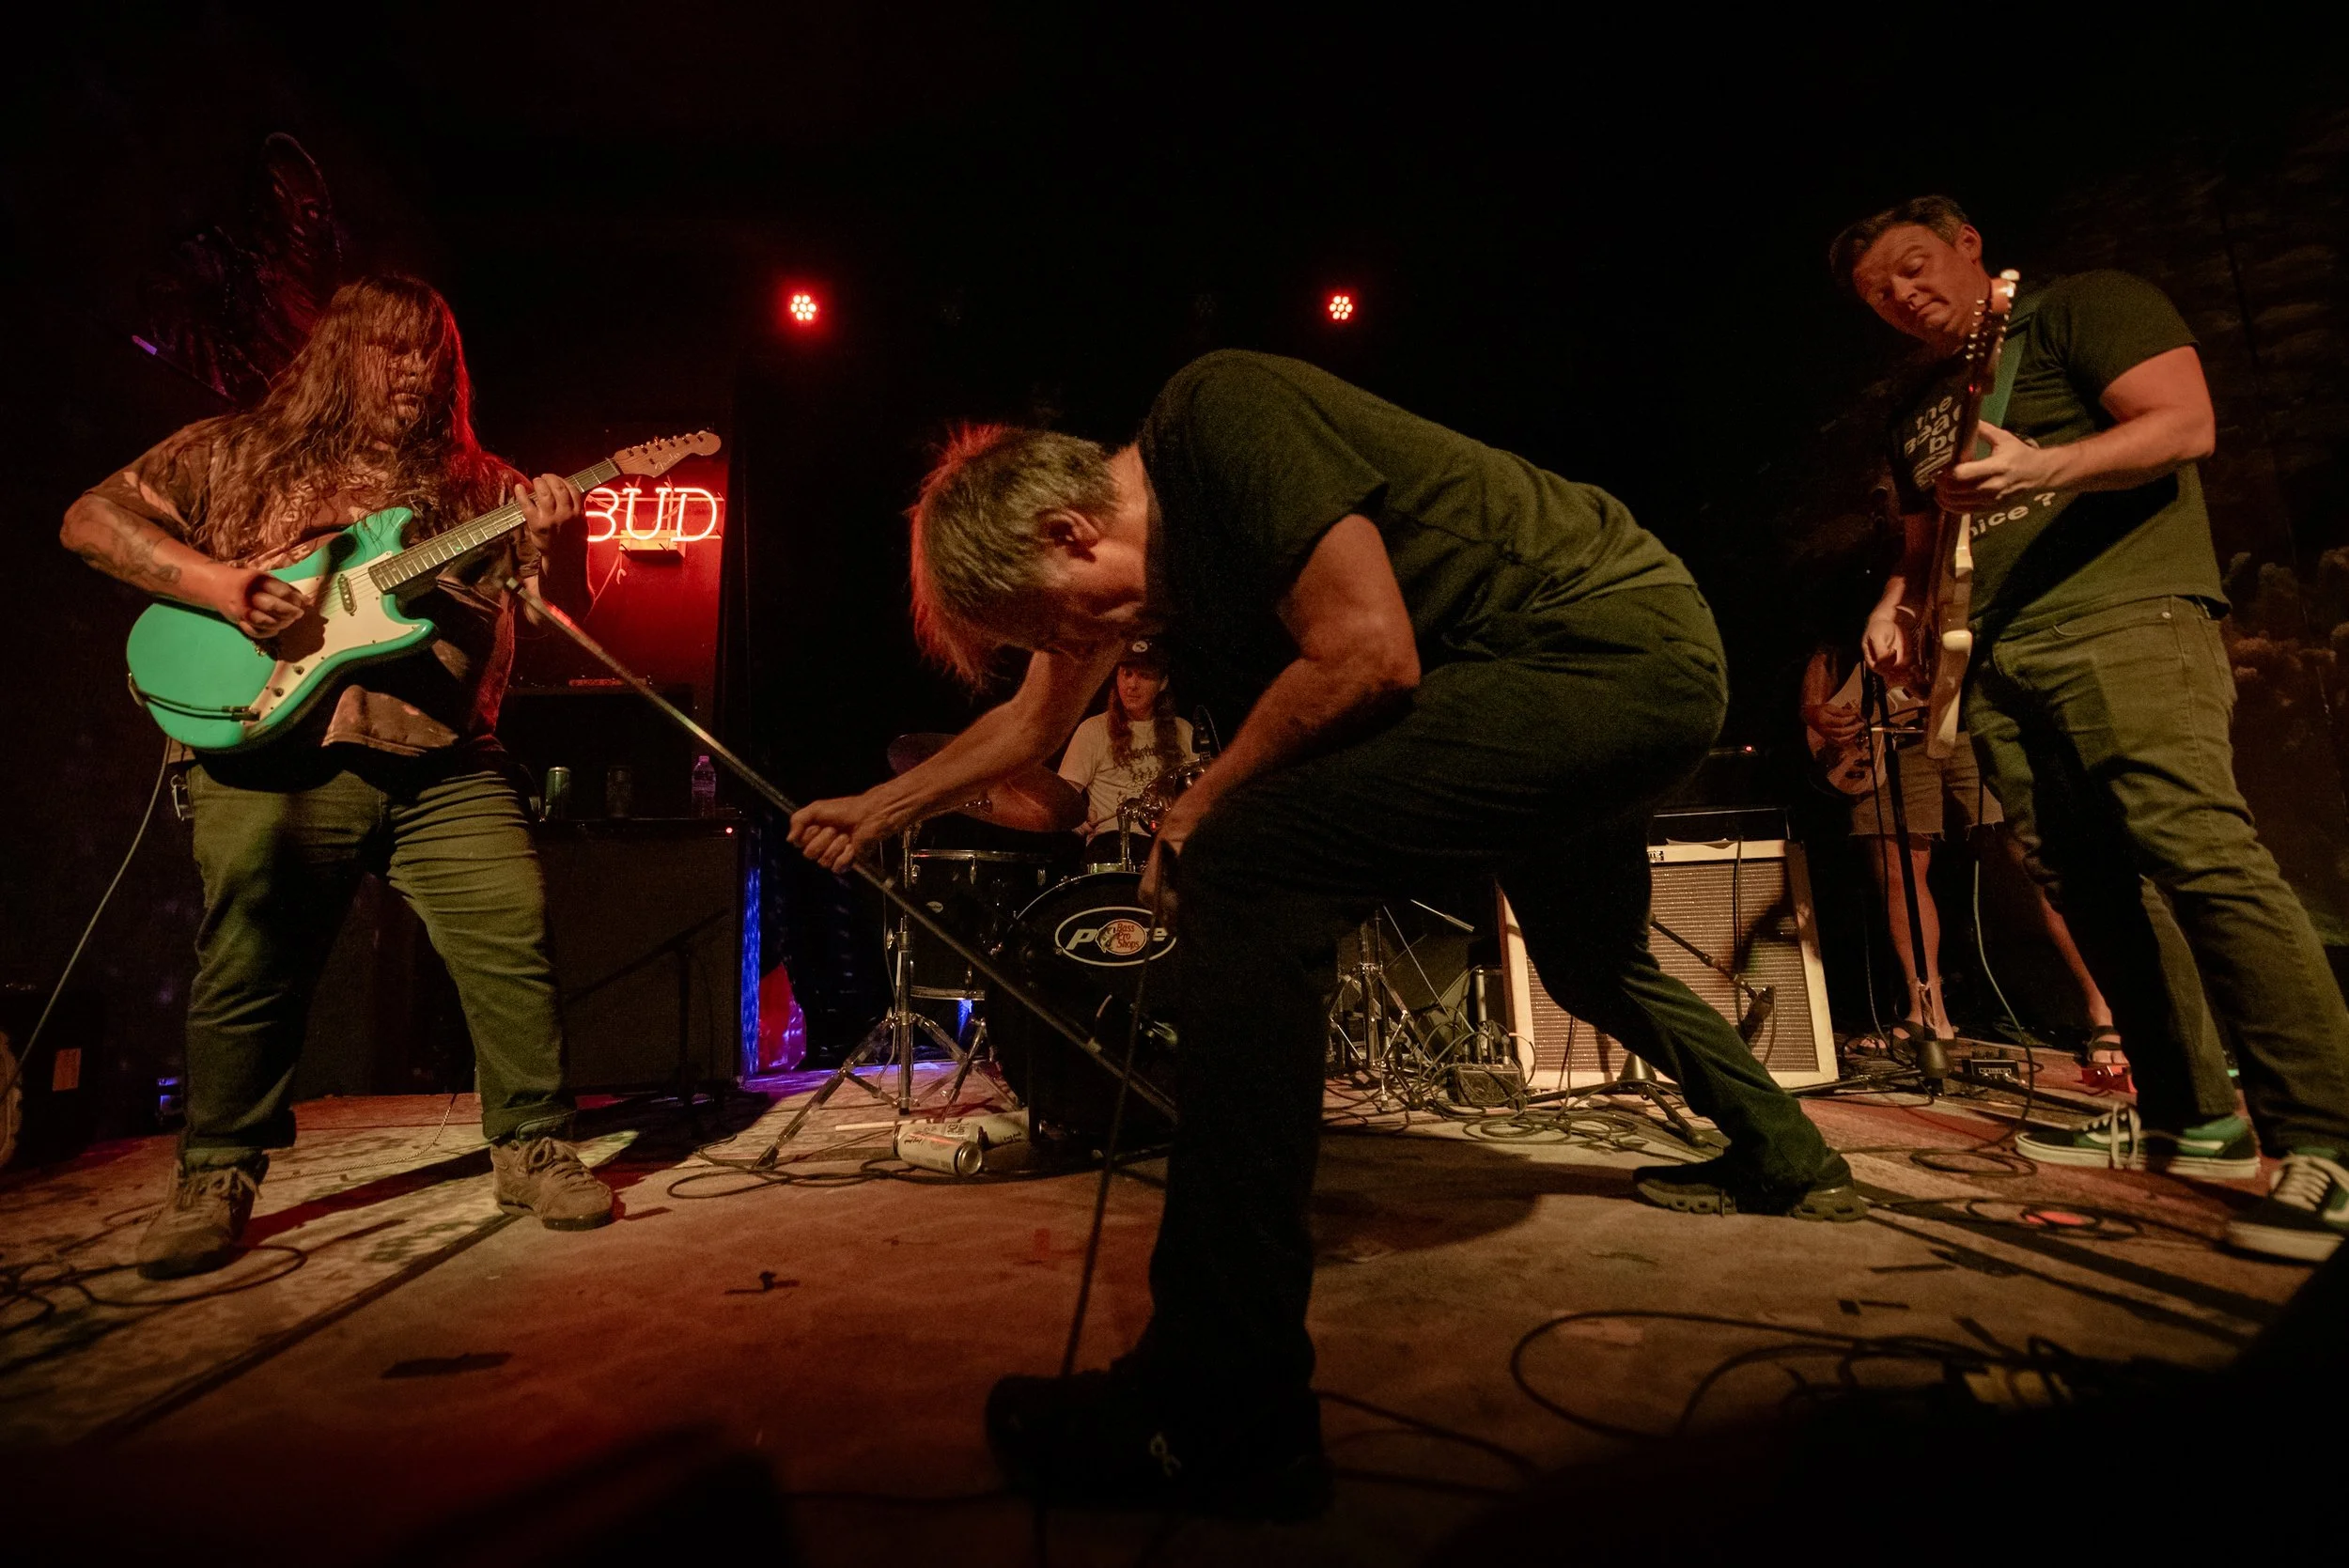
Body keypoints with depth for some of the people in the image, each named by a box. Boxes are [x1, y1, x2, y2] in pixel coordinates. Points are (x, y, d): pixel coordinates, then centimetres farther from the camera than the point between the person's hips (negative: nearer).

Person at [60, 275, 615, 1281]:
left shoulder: (477, 483, 17)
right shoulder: (235, 453, 14)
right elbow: (91, 519, 10)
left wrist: (546, 544, -12)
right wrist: (218, 583, -7)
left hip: (446, 766, 1)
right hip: (275, 760, -1)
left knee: (514, 942, -9)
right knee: (249, 966, 0)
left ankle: (530, 1146, 5)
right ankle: (216, 1180, 19)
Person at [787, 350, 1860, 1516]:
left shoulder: (1217, 413, -17)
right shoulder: (1152, 543, 10)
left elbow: (1372, 656, -25)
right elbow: (1031, 726, 22)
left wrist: (1196, 815, -13)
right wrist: (879, 808, 30)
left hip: (1612, 645, -11)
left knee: (1249, 868, -24)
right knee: (1590, 966, 28)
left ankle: (1224, 1416, -21)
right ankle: (1789, 1162, 50)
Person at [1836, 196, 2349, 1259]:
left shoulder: (2084, 307, 6)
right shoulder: (1921, 417, 25)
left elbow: (2186, 425, -8)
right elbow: (1925, 542, 30)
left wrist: (2042, 469, -25)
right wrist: (1897, 605, 9)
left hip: (2123, 616, -7)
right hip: (1994, 660, 7)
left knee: (2195, 850, -20)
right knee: (2088, 885, 4)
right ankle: (2185, 1116, 12)